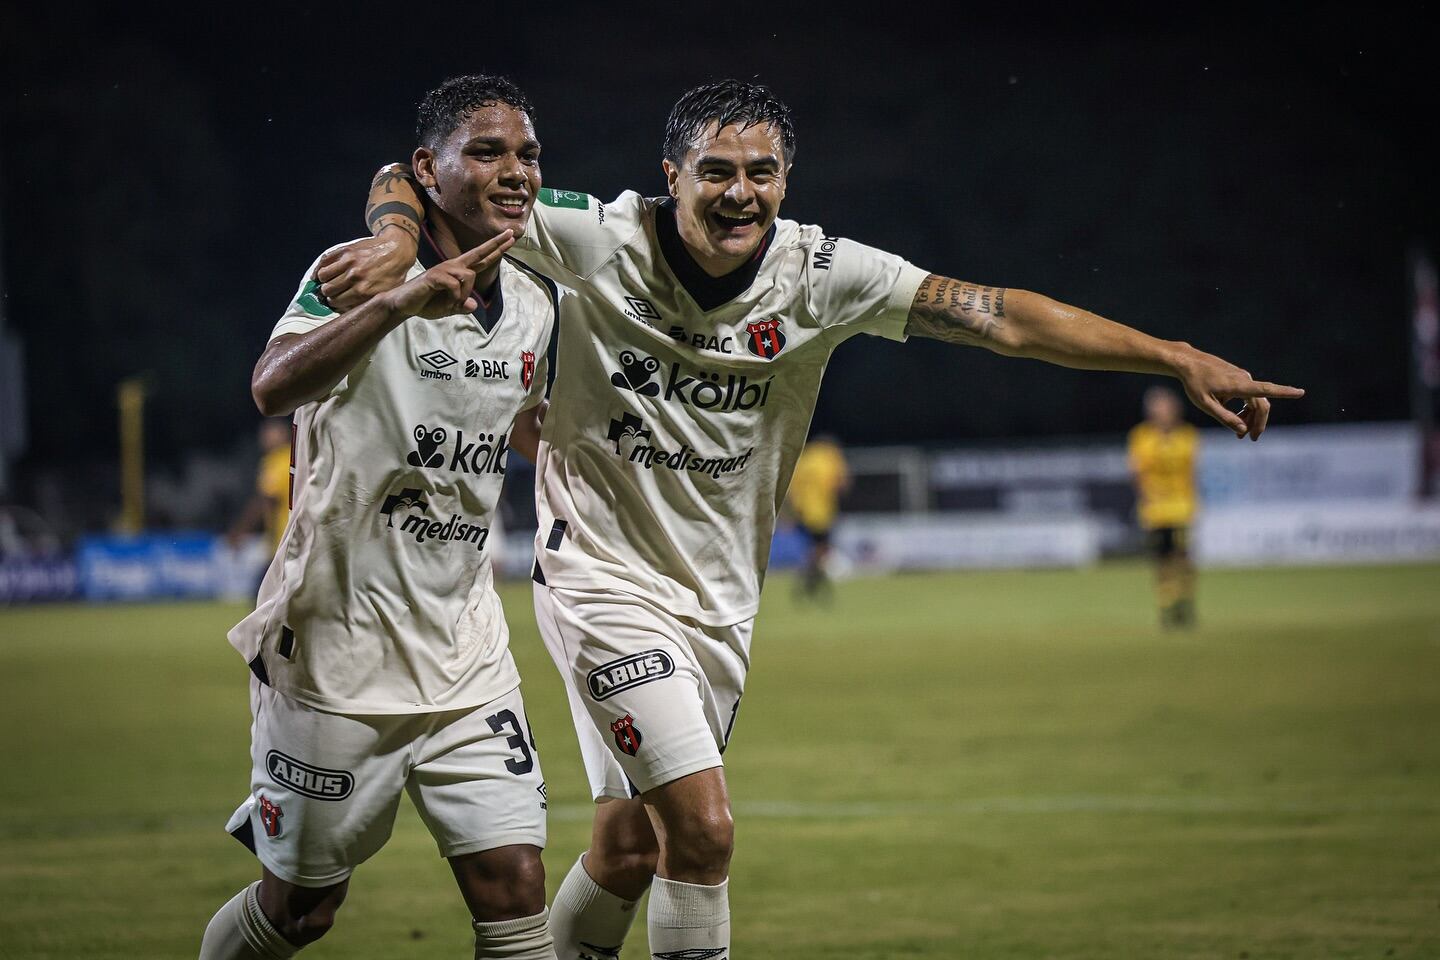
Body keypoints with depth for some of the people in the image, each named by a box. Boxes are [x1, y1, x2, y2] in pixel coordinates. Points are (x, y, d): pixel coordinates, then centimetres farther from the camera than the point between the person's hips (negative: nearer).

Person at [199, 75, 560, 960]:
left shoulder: (534, 301, 7)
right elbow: (274, 388, -35)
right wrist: (402, 302, -47)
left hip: (465, 653, 5)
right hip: (339, 645, -5)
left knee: (513, 888, -6)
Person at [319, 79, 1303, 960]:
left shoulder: (820, 273, -8)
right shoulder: (601, 240, -15)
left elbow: (1003, 318, -12)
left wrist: (1181, 358, -19)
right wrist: (399, 236, -33)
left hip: (720, 593, 4)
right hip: (603, 571, -4)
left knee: (629, 850, 11)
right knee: (703, 827, -16)